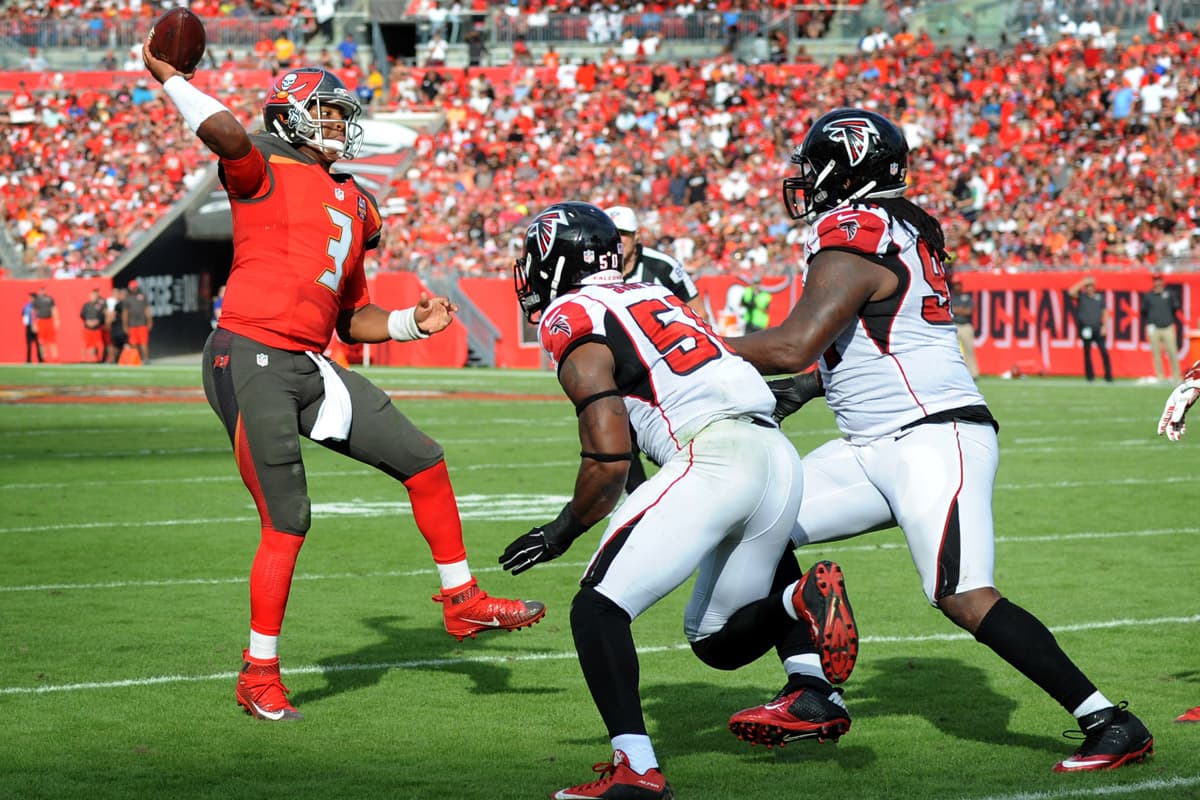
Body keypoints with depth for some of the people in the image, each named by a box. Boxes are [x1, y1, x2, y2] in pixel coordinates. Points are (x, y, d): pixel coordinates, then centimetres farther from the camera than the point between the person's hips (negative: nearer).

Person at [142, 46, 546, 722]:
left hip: (310, 366, 8)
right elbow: (227, 133, -29)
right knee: (288, 524, -6)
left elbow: (351, 320, 24)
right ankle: (259, 676, 7)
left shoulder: (354, 205, 20)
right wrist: (169, 77, -15)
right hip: (250, 360, -8)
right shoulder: (264, 172, -3)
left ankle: (463, 602, 24)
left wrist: (414, 323, 9)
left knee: (423, 461, 9)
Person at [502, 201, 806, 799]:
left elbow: (608, 461, -4)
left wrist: (563, 531, 11)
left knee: (598, 609, -6)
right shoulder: (653, 296, 26)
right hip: (779, 456, 9)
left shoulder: (574, 322, 1)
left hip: (714, 458, -9)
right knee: (713, 634, 22)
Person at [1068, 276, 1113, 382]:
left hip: (1098, 329, 1)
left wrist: (1105, 326, 2)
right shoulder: (1081, 296, 6)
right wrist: (1083, 282, -9)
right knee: (1087, 352, 2)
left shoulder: (1099, 297, 14)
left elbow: (1105, 312, 14)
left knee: (1104, 351, -7)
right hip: (1086, 329, -1)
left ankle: (1108, 376, -5)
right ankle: (1090, 375, 10)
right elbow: (1071, 292, -12)